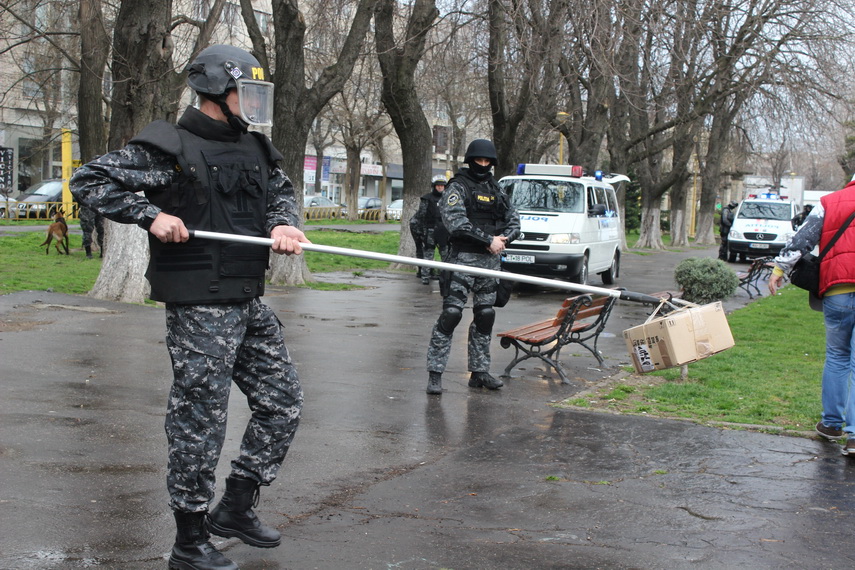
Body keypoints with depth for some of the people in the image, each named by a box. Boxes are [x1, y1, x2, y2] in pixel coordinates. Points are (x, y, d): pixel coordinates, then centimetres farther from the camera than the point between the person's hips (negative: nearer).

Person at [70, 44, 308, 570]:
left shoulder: (254, 147, 11)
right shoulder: (170, 149, -10)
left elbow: (282, 189, 24)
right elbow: (89, 182, -10)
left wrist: (283, 222, 1)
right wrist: (151, 215, -19)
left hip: (249, 303, 8)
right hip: (200, 308, -8)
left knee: (283, 402, 11)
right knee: (200, 419, -2)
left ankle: (236, 507, 25)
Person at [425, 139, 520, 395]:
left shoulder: (496, 190, 17)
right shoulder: (457, 187, -3)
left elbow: (513, 220, 18)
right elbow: (455, 222, -16)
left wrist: (504, 238, -4)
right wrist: (489, 240, -17)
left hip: (491, 260, 7)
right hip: (464, 257, -6)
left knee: (485, 316, 10)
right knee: (451, 313, -12)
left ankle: (479, 371, 19)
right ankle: (435, 373, -10)